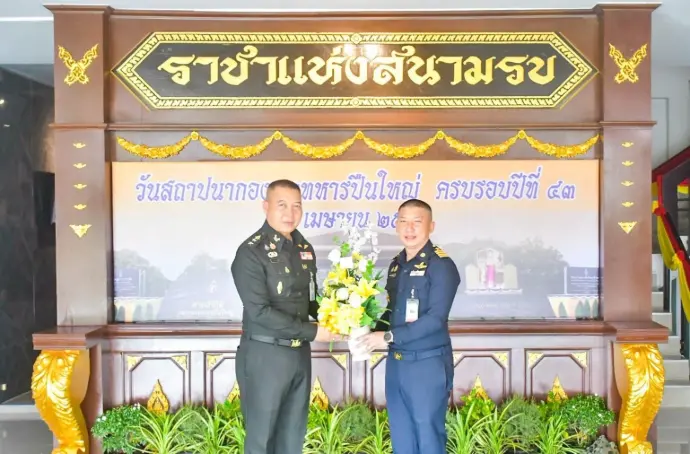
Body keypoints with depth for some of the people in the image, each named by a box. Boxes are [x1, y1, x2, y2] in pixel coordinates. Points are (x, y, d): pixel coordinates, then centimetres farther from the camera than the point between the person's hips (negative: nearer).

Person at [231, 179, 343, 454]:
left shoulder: (304, 249, 8)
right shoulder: (251, 252, -14)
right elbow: (259, 311, -21)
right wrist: (312, 332, -19)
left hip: (300, 354, 6)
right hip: (264, 355, -6)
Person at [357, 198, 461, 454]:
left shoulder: (441, 265, -12)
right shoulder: (396, 265, 10)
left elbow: (435, 319, -19)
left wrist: (388, 337, -18)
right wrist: (374, 332, -1)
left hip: (428, 363, -7)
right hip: (396, 363, 7)